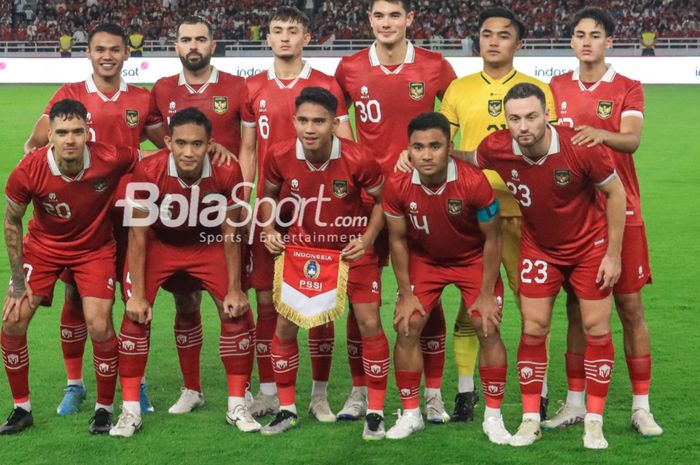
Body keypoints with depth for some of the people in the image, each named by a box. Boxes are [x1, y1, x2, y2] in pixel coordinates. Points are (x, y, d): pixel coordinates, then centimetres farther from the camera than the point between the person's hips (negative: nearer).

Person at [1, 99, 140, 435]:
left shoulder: (111, 160, -28)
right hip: (42, 247, 1)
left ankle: (104, 409, 9)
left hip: (95, 249, -1)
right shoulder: (28, 171, -26)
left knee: (99, 326, -13)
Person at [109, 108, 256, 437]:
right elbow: (138, 236, -19)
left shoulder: (227, 172, -27)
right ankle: (130, 411, -2)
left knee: (237, 311, -9)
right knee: (135, 316, -14)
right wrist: (137, 295, -18)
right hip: (158, 243, -1)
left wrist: (234, 289, -11)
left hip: (207, 244, 1)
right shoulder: (148, 172, -30)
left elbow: (230, 234, -12)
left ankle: (237, 406, 5)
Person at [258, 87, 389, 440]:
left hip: (351, 248, -2)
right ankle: (286, 410, 17)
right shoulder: (279, 156, -19)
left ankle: (375, 413, 9)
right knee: (284, 324, 0)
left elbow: (382, 201, -7)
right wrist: (269, 230, -13)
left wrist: (367, 239, -20)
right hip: (302, 246, 2)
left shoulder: (359, 161, -26)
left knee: (369, 322, -6)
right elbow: (269, 195, 3)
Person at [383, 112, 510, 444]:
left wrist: (486, 293, -15)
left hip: (473, 259, -2)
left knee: (487, 329, -10)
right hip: (423, 258, 2)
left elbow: (492, 238, -18)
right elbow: (398, 240, -8)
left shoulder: (474, 182, -32)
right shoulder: (397, 187, -25)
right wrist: (407, 294, -6)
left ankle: (493, 417, 4)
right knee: (407, 328, -5)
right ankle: (410, 415, 10)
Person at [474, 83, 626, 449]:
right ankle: (531, 419, 10)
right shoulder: (495, 150, -22)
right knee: (533, 329, -1)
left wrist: (613, 254, -12)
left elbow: (615, 192, -13)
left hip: (590, 245, -2)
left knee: (597, 329, -1)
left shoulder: (580, 148, -29)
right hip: (538, 247, 2)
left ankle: (594, 421, 9)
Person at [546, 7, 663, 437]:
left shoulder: (628, 88, 0)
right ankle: (575, 403, 14)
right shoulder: (558, 88, 10)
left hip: (620, 210, -2)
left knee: (630, 307, 0)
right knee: (577, 309, 6)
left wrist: (601, 134, -36)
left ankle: (641, 406, 7)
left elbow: (631, 140, -16)